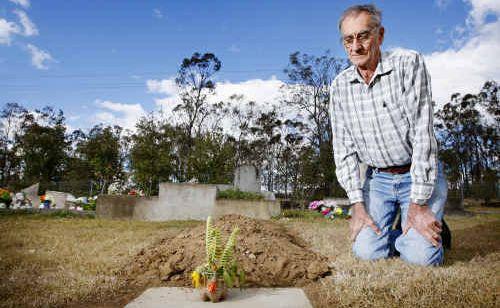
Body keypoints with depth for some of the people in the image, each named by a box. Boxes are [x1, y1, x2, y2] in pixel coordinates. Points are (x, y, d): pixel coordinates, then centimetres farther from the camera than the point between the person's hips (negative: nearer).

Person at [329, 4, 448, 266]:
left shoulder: (408, 64, -13)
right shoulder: (339, 86, -2)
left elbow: (422, 132, -19)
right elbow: (343, 146, -3)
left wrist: (418, 204, -22)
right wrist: (357, 204, -11)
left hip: (421, 174, -2)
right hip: (377, 179, 3)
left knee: (420, 256, -17)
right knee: (367, 251, -12)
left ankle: (433, 228, 16)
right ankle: (402, 237, 20)